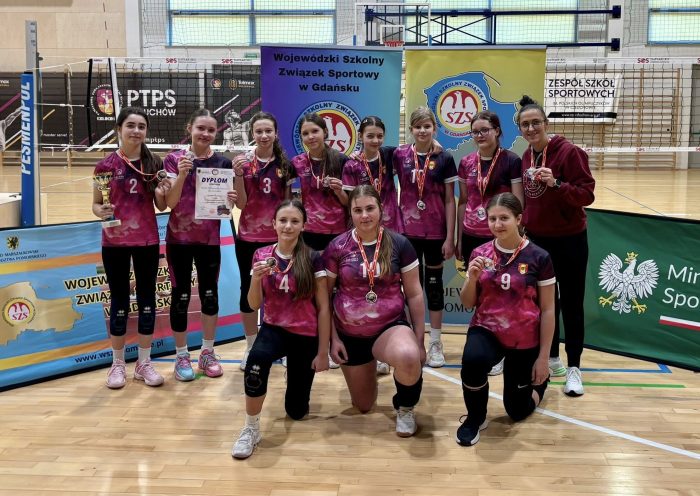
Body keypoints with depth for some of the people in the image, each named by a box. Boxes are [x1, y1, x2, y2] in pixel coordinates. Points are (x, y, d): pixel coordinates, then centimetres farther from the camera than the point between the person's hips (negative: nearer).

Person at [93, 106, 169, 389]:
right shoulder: (106, 165, -6)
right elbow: (95, 204, 0)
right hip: (115, 243, -2)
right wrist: (101, 212, -22)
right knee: (119, 301, 7)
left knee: (147, 299, 8)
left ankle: (144, 363, 21)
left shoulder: (154, 164, -1)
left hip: (147, 241, 2)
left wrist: (162, 194, -17)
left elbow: (162, 207, 4)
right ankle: (118, 364, 21)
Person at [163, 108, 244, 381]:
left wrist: (238, 174, -16)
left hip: (209, 239, 2)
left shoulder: (223, 163, 0)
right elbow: (170, 202, -11)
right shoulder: (175, 159, -5)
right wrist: (182, 174, -25)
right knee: (181, 296, 4)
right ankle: (181, 356, 17)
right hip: (179, 238, -2)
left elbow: (241, 202, 0)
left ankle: (208, 353, 24)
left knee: (210, 294, 9)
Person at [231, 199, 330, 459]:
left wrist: (323, 352, -6)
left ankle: (299, 374, 42)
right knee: (256, 359, -37)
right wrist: (257, 278, -21)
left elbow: (323, 307, -7)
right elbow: (254, 305, -1)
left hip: (306, 336, -1)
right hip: (273, 329, 1)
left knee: (296, 411, 7)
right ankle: (251, 429, -18)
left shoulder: (313, 259, -12)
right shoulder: (261, 255, -3)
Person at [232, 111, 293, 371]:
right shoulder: (243, 161, -4)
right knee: (249, 289, 8)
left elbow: (288, 201, 6)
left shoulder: (285, 163, 1)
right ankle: (251, 347, 21)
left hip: (277, 236, 1)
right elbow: (241, 203, -8)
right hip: (248, 236, -1)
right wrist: (238, 173, -19)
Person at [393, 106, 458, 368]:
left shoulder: (444, 159, -3)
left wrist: (450, 238, -6)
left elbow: (449, 200, -3)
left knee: (434, 283, 8)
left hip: (435, 232, -1)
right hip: (408, 231, 1)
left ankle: (436, 343, 18)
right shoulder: (399, 155, 0)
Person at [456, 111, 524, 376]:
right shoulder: (466, 162, 5)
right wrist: (458, 238, 12)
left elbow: (518, 204, -7)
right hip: (472, 237, 4)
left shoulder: (511, 161, -7)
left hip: (499, 237, -4)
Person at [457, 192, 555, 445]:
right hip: (486, 330, 1)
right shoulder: (479, 254, -4)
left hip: (525, 341, -1)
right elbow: (468, 303, 2)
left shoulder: (538, 257, -12)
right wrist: (472, 277, -19)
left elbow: (548, 310, -6)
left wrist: (544, 357, -5)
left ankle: (539, 380, 47)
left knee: (518, 411, 12)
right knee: (472, 360, -35)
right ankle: (476, 418, -6)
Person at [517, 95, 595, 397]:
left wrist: (556, 184, -31)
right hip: (537, 239, 6)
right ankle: (552, 359, 30)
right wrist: (524, 226, 10)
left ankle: (573, 368, 12)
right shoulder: (527, 157, 4)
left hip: (568, 240, -6)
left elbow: (587, 194, -17)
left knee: (571, 304, 3)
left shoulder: (568, 151, -15)